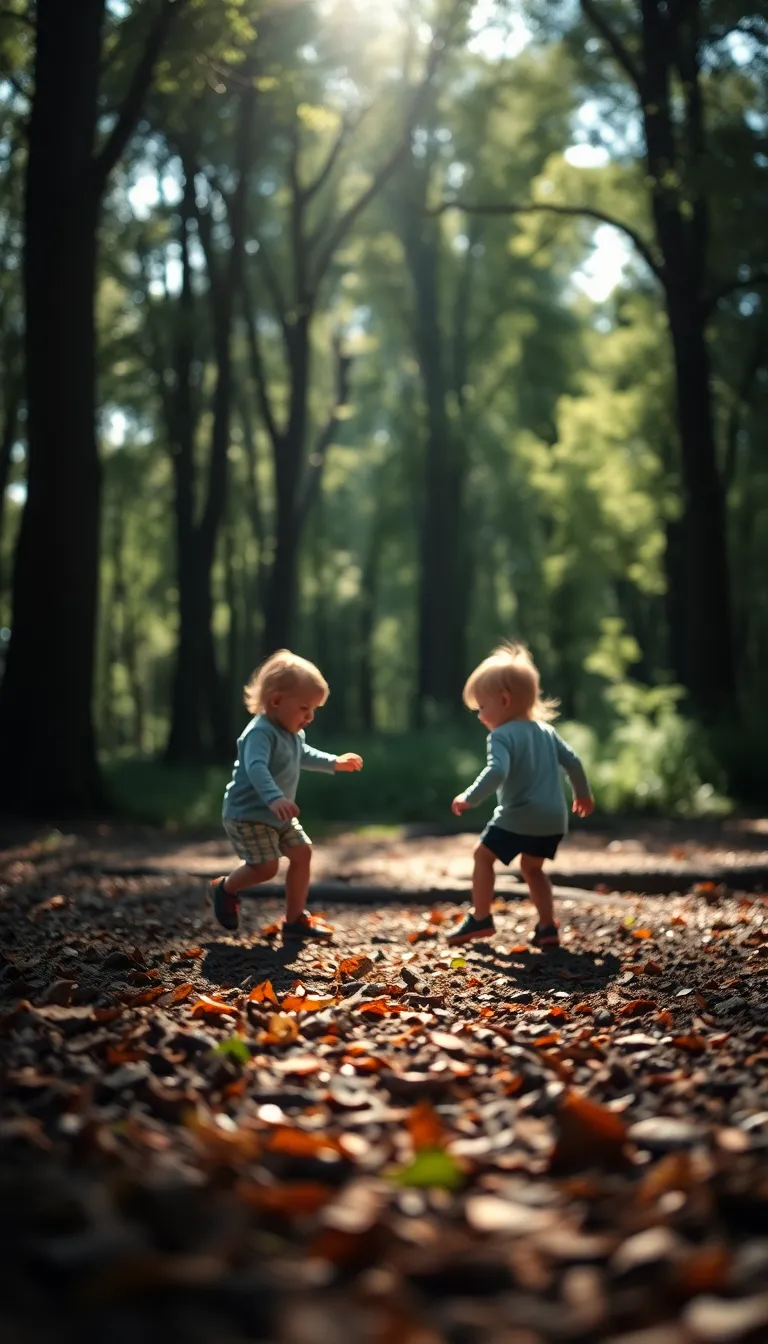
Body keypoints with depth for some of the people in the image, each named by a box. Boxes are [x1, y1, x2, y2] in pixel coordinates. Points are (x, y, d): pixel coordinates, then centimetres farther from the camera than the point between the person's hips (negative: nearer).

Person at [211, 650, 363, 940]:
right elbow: (256, 768, -44)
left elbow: (304, 755, 31)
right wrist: (274, 798, -59)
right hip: (248, 815, -10)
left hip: (279, 816, 10)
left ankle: (295, 919, 16)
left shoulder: (293, 734, 6)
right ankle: (225, 889, 16)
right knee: (266, 866, -15)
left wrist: (334, 763, 27)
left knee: (302, 853, 6)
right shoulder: (260, 733, -26)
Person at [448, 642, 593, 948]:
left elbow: (497, 772, -26)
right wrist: (582, 794, 29)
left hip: (518, 818, -7)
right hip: (554, 819, 7)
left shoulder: (502, 736, -11)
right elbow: (572, 761, 15)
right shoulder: (546, 731, 12)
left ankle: (480, 919, 11)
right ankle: (547, 927, 17)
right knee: (532, 867, 23)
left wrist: (470, 798, -21)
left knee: (483, 855, 10)